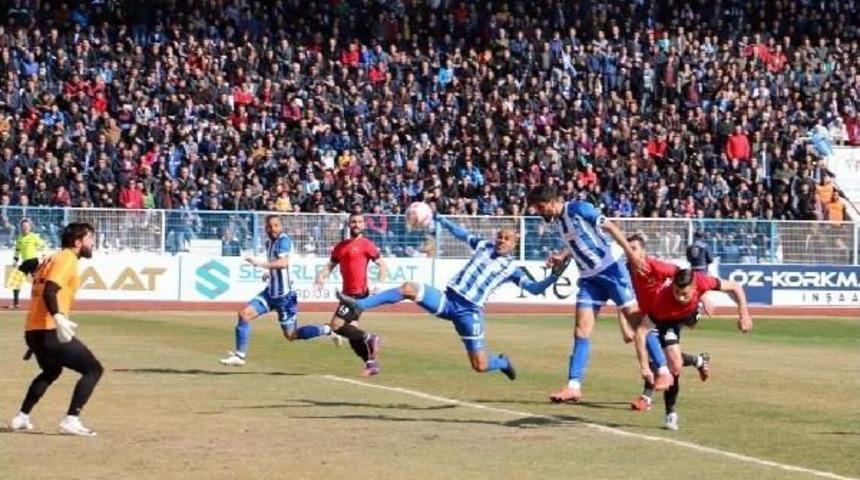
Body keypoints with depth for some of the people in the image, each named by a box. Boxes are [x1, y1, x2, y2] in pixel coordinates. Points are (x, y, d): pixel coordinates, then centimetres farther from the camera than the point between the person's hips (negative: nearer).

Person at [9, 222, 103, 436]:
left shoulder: (53, 259, 21)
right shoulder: (67, 259, -8)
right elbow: (49, 291, -23)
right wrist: (59, 318, -38)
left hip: (32, 330, 10)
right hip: (50, 331, -10)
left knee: (51, 371, 35)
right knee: (93, 369, -4)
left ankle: (22, 418, 34)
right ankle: (71, 420, -15)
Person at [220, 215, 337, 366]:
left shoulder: (284, 240, -17)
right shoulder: (269, 243, 9)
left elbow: (283, 263, -35)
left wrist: (262, 264, -45)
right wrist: (269, 273, 11)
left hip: (284, 294, -8)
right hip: (271, 292, 8)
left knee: (291, 335, -1)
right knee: (244, 314, -4)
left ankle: (326, 330, 17)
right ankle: (240, 355, 1)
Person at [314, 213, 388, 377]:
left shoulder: (366, 244, -5)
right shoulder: (341, 246, 15)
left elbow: (383, 266, -5)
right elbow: (330, 265, 13)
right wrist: (321, 276, -8)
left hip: (359, 293, -8)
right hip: (348, 293, 8)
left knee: (336, 326, -14)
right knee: (351, 331, 7)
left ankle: (369, 339, -2)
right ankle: (372, 363, 15)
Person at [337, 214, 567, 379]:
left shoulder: (512, 269, 1)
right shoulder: (484, 246, 11)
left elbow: (535, 289, -4)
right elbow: (460, 233, 24)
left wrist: (554, 275, -19)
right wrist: (438, 218, 22)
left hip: (469, 311, -3)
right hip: (448, 299, 3)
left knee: (480, 366, -5)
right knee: (410, 288, -21)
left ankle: (503, 362, 34)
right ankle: (360, 305, -21)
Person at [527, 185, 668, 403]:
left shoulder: (578, 208, -11)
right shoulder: (559, 220, 11)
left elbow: (610, 227, -14)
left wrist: (631, 255, -21)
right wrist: (562, 257, 13)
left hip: (610, 270, -8)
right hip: (589, 279, 8)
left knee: (636, 321, -5)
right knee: (581, 331, -2)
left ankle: (662, 372, 3)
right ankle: (574, 386, -4)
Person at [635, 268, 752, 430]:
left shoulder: (701, 282, -40)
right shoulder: (662, 298, -46)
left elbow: (735, 287, -23)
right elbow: (641, 331, -44)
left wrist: (744, 316, -27)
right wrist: (644, 365, -49)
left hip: (689, 312, 4)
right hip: (666, 321, -3)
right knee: (675, 365, -14)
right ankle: (670, 414, 0)